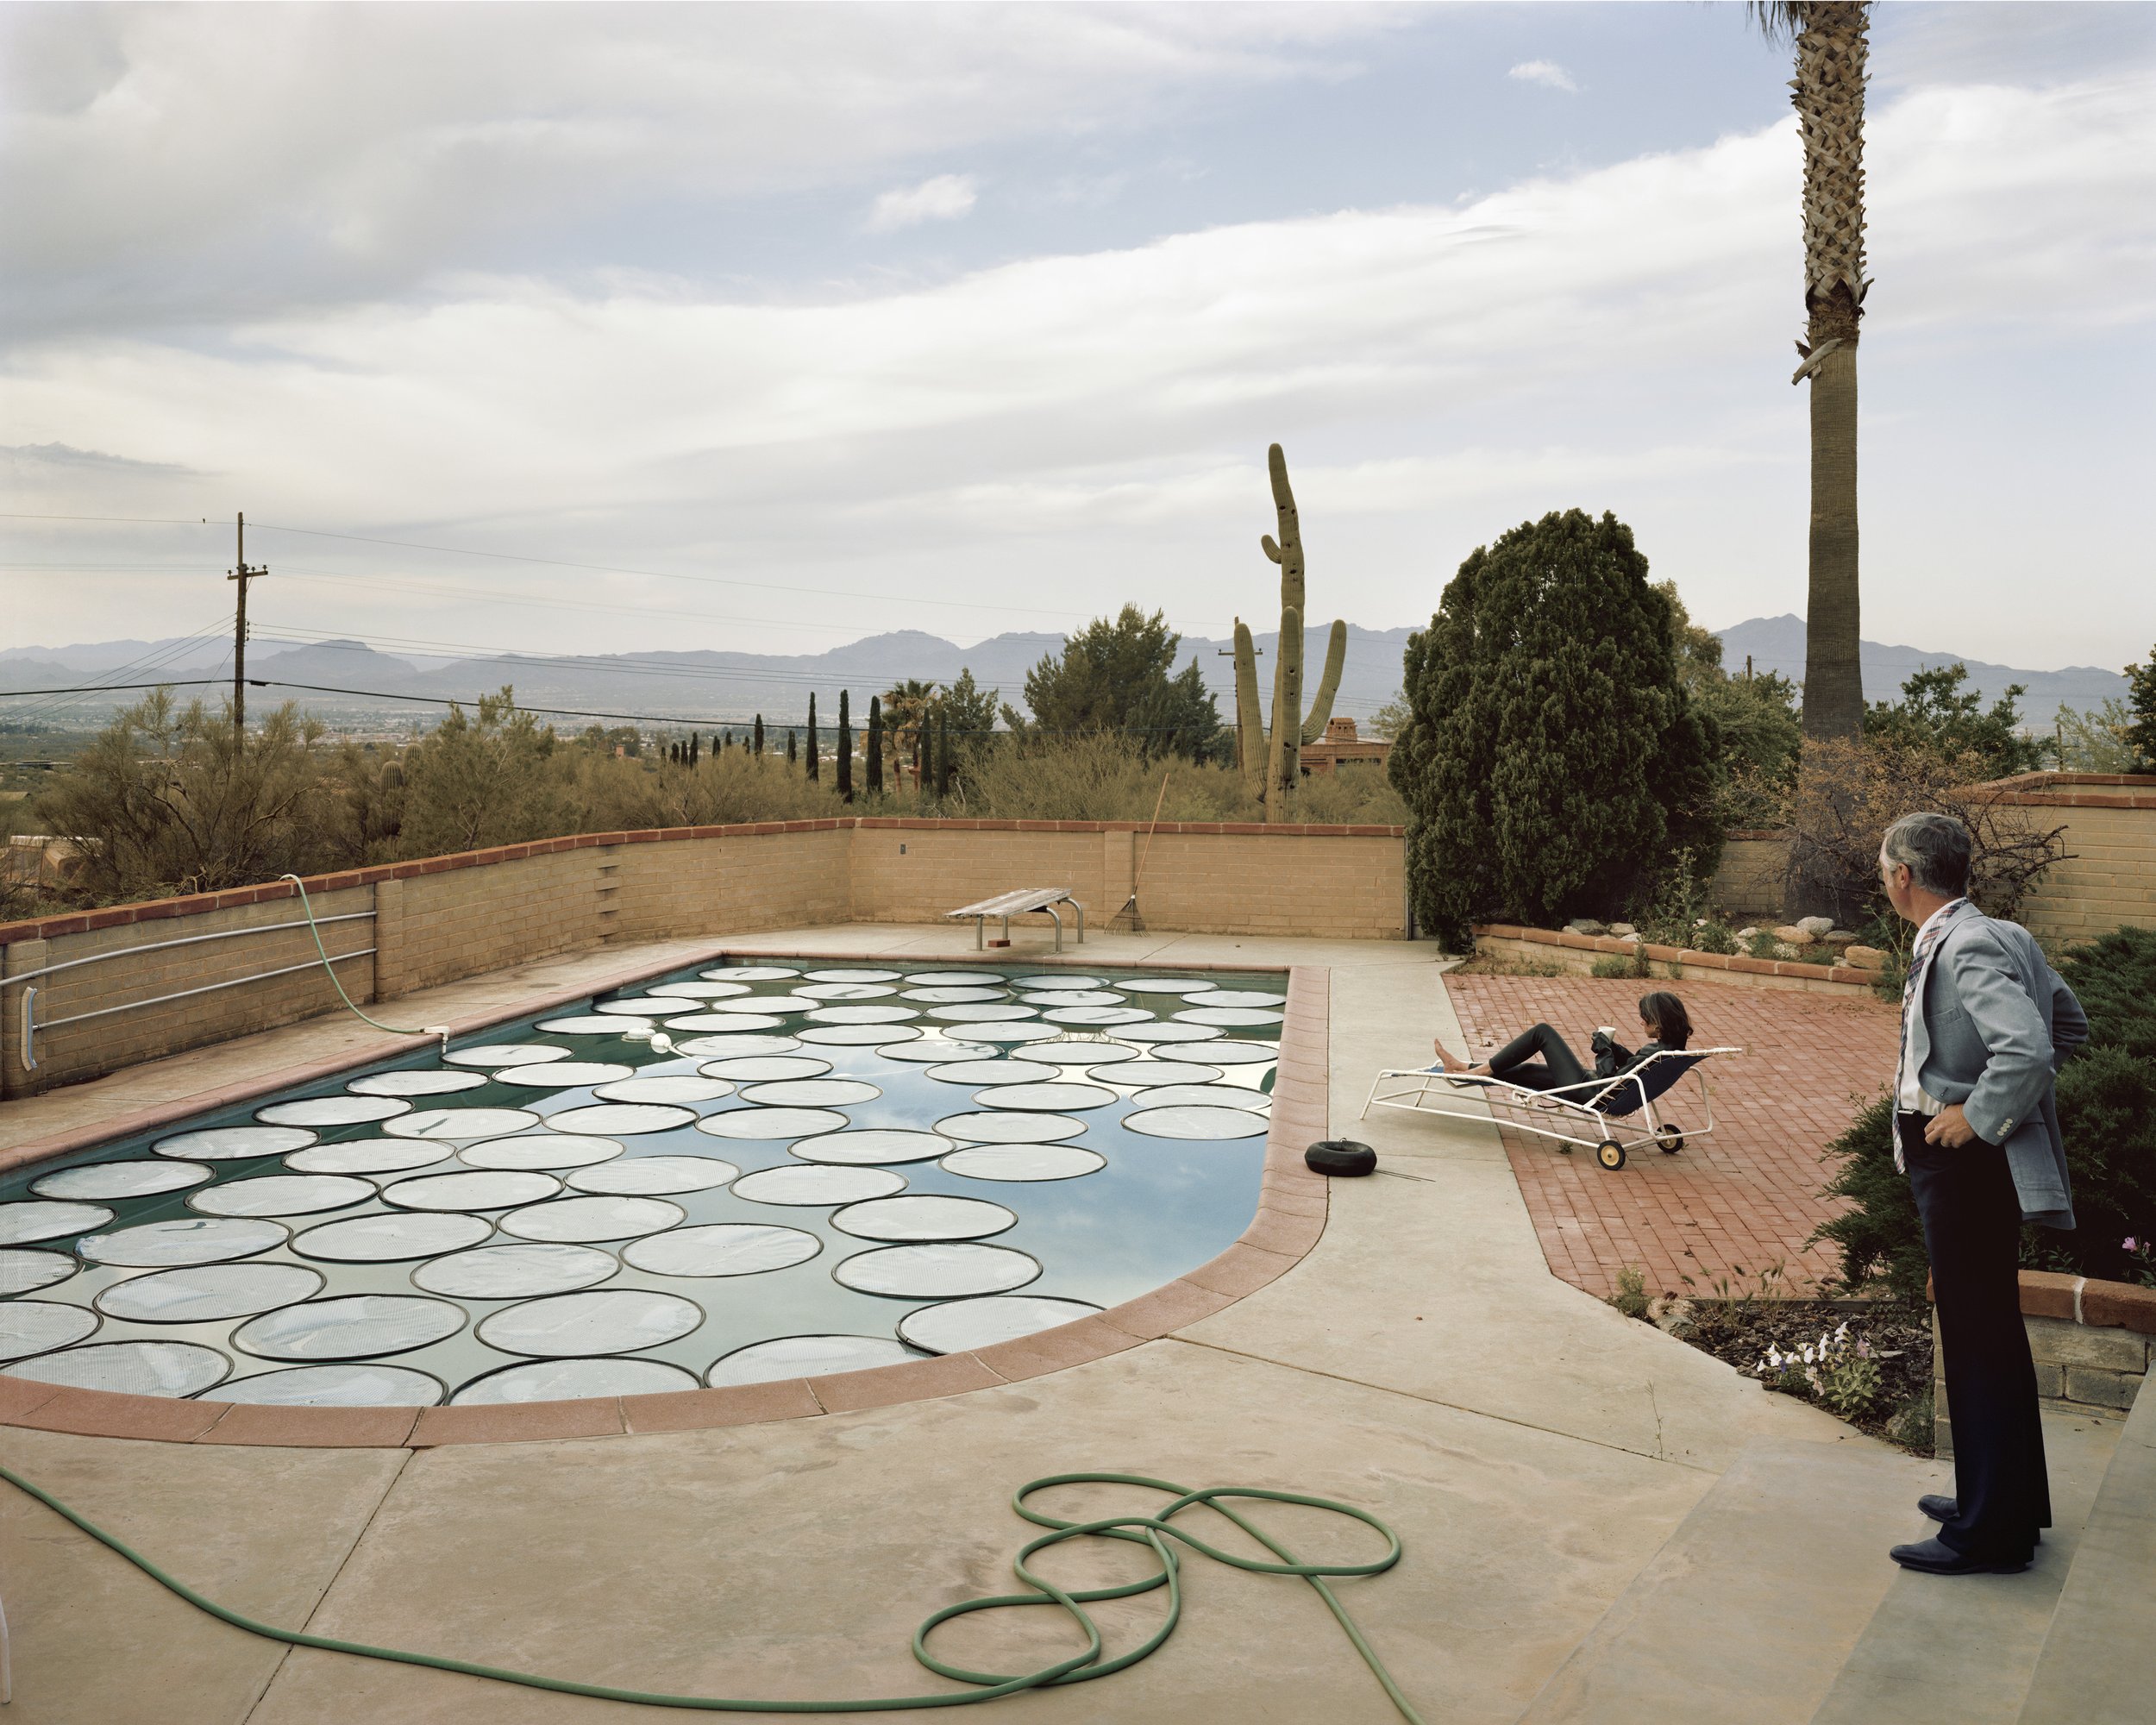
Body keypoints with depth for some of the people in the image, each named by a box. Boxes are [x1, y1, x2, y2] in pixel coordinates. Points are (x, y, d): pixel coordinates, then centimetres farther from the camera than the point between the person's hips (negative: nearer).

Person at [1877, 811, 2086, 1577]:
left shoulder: (1969, 950, -22)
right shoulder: (1997, 936, 9)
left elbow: (2028, 1049, -34)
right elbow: (2069, 1022, 19)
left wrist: (1979, 1116, -21)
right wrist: (1991, 1090, 13)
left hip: (1965, 1164, -10)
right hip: (1955, 1166, 10)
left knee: (1979, 1340, -1)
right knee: (1988, 1334, 20)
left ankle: (1991, 1532, 11)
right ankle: (2009, 1502, 34)